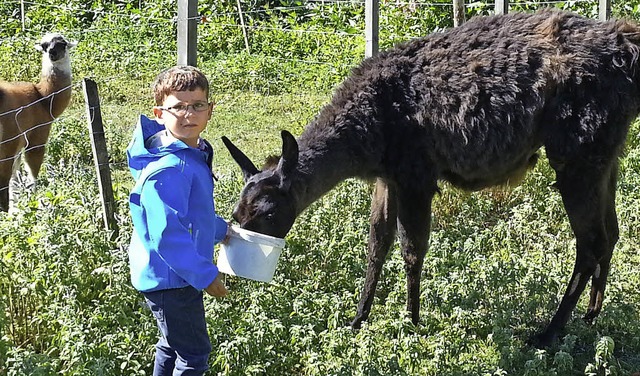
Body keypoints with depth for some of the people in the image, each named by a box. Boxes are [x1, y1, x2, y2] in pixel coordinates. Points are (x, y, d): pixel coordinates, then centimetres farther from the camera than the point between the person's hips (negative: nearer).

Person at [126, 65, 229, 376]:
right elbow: (167, 235, -31)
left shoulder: (194, 155, 4)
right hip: (169, 279, -10)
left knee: (173, 346, 26)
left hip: (174, 276, 10)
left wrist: (221, 230, 21)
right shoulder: (168, 170, -29)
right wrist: (205, 275, -24)